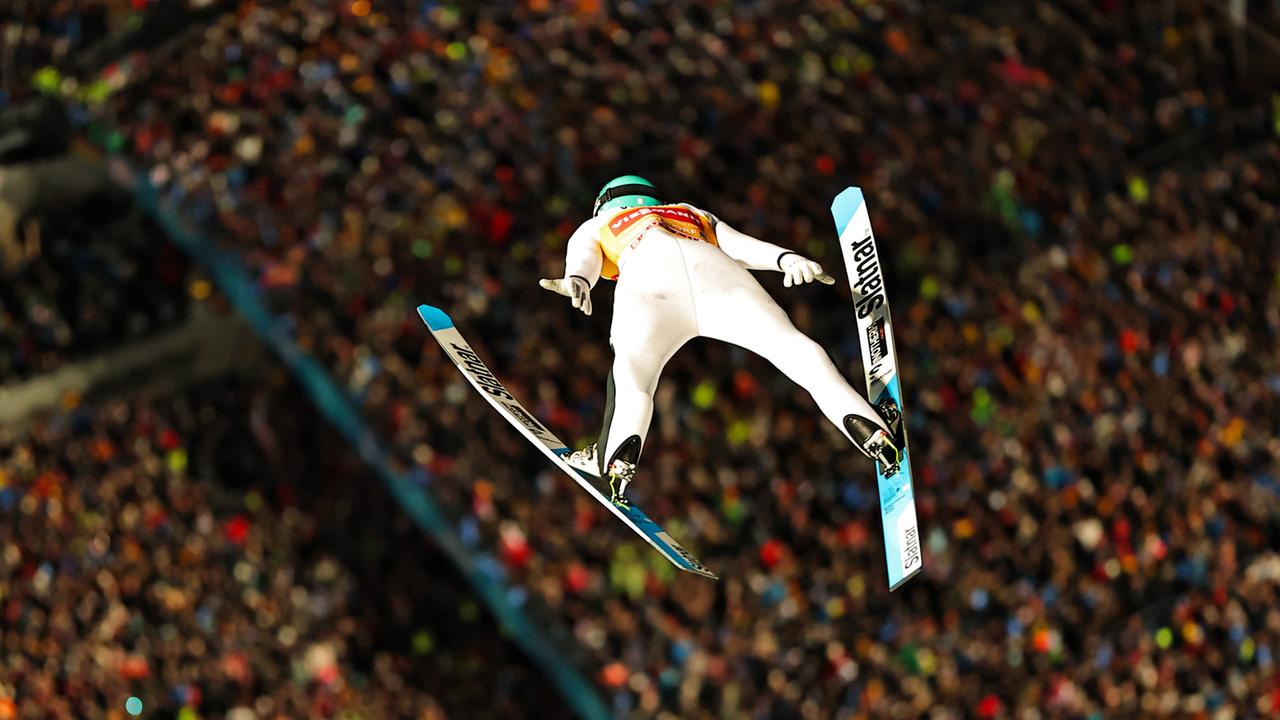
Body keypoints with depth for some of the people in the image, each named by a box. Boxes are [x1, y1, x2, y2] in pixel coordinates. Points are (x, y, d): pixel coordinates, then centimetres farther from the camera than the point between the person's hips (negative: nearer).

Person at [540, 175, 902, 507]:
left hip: (647, 278, -1)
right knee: (797, 350, 2)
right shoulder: (694, 215, 46)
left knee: (631, 383, 13)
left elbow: (582, 258, 16)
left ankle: (618, 457, -14)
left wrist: (577, 279, -5)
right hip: (712, 268, 1)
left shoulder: (594, 227, 40)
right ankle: (871, 430, -17)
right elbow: (740, 245, 27)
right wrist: (788, 259, 10)